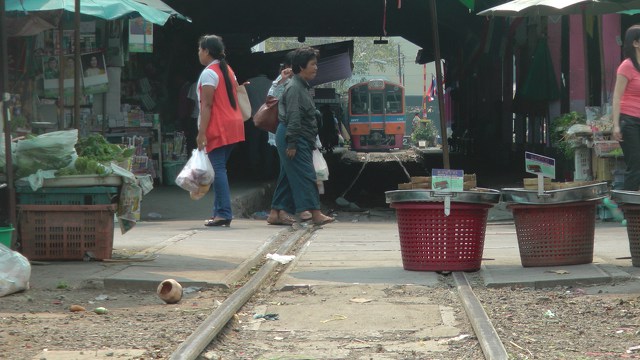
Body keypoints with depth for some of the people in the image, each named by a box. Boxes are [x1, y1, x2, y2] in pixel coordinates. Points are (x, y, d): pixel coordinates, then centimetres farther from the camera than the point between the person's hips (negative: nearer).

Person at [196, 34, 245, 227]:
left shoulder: (208, 73, -10)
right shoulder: (228, 70, 18)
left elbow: (207, 105, -16)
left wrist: (201, 132, -18)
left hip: (217, 128, -9)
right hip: (233, 125, 9)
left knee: (218, 169, -10)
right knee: (220, 169, 12)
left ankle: (224, 213, -14)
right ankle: (220, 211, 11)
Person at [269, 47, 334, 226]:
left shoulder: (302, 86, 18)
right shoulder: (294, 87, -14)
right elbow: (292, 117, -20)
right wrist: (291, 143, -24)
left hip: (302, 139, 11)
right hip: (293, 138, -11)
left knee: (288, 176, 12)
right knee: (305, 174, -13)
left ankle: (277, 212, 15)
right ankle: (315, 213, -17)